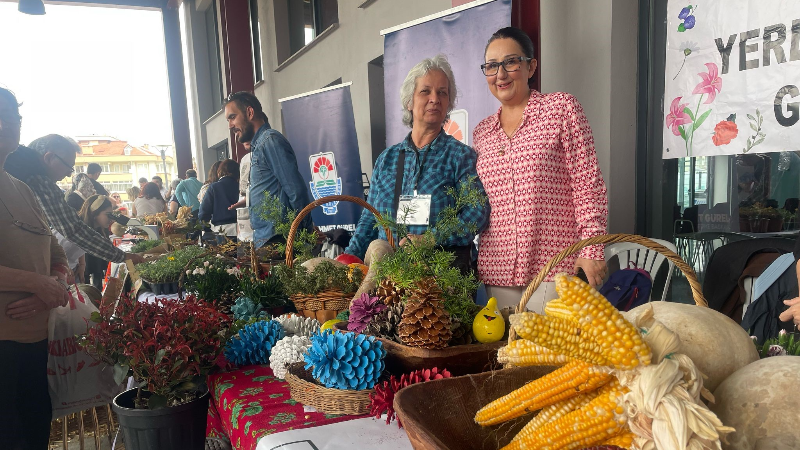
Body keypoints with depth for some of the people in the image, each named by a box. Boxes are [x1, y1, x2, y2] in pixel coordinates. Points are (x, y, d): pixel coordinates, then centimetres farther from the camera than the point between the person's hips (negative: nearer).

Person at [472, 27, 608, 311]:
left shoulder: (560, 107, 0)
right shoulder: (481, 133, 13)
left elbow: (587, 184, -4)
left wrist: (592, 249, -10)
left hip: (552, 266, -4)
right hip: (496, 269, 4)